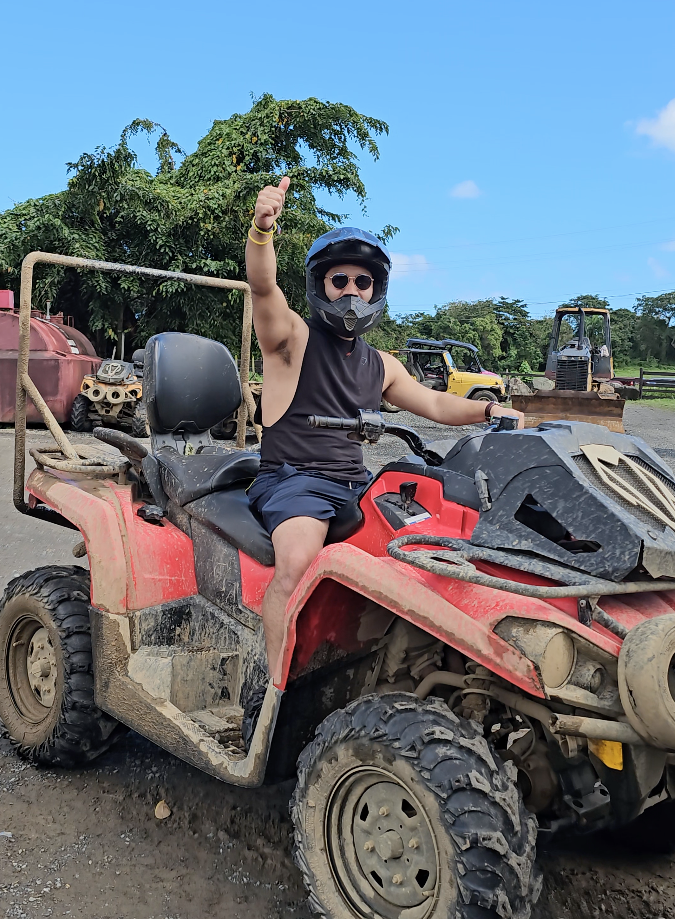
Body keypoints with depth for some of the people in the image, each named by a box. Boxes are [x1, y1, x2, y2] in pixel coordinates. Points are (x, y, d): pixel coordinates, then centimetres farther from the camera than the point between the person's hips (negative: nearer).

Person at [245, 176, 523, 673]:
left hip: (357, 482, 7)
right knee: (300, 562, -34)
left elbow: (433, 402, 23)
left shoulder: (380, 365, 19)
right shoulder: (293, 336, 0)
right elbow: (263, 285, -18)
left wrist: (487, 409, 6)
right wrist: (263, 228, -38)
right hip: (293, 479, -6)